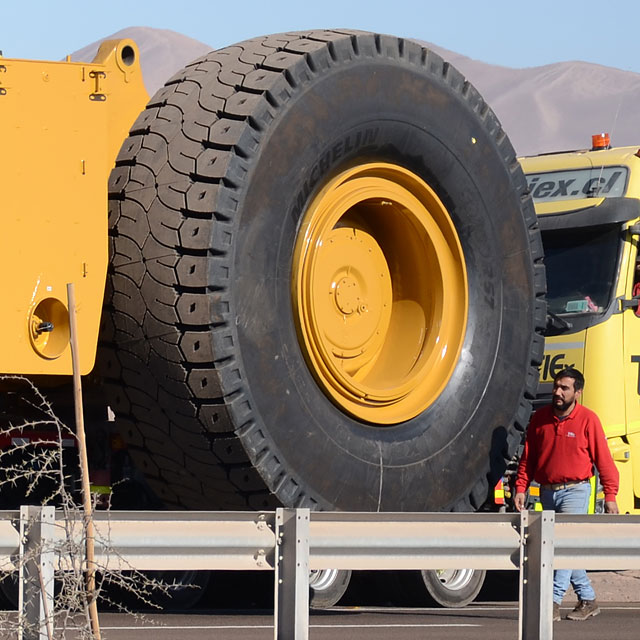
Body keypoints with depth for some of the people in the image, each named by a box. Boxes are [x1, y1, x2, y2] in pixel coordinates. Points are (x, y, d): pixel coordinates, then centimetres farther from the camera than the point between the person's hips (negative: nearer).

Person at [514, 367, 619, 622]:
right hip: (548, 492, 5)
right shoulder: (540, 418, 4)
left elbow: (604, 460, -7)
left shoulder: (588, 419, -8)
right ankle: (588, 600, 22)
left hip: (575, 490, -5)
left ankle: (553, 602, -21)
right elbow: (528, 457, 9)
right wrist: (520, 488, 1)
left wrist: (610, 496, -10)